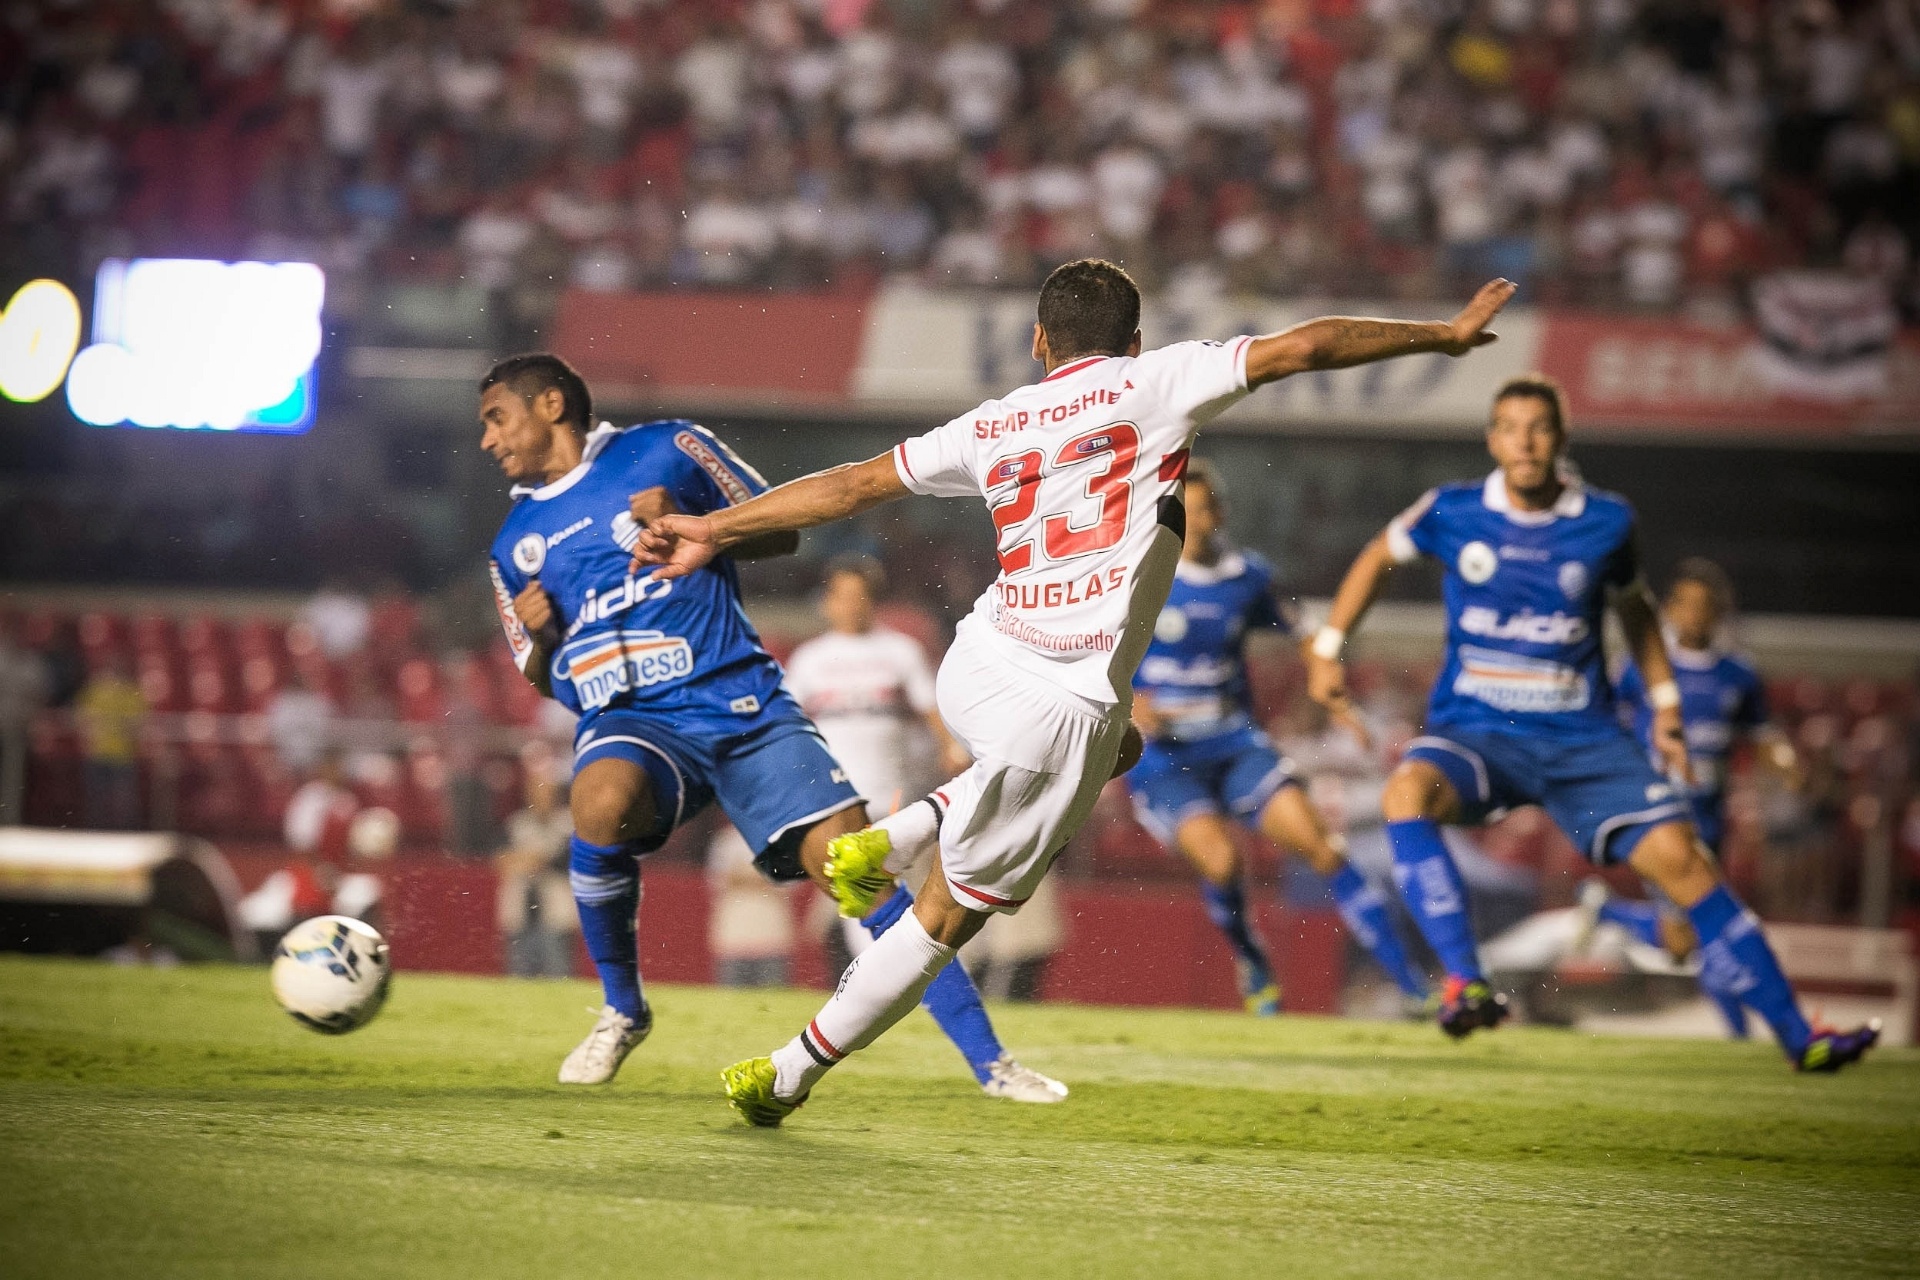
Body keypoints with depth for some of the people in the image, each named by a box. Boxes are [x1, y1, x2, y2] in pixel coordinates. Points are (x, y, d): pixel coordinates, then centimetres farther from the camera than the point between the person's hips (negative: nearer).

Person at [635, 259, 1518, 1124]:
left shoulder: (991, 427, 10)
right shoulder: (1153, 383, -2)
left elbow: (854, 484, 12)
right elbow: (1306, 347, -4)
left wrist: (716, 530, 20)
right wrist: (1445, 336, 6)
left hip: (971, 668, 6)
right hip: (1061, 708, -6)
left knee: (1113, 749, 35)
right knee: (949, 917, 7)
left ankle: (889, 842, 20)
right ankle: (785, 1076, 9)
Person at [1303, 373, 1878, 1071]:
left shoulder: (1605, 522, -2)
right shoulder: (1453, 513, -4)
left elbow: (1633, 607, 18)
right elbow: (1380, 556, 16)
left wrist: (1665, 700, 11)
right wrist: (1328, 649, 12)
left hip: (1582, 739, 1)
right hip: (1474, 731, -1)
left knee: (1679, 857, -14)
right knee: (1406, 794, -35)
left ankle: (1798, 1037, -6)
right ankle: (1464, 983, -38)